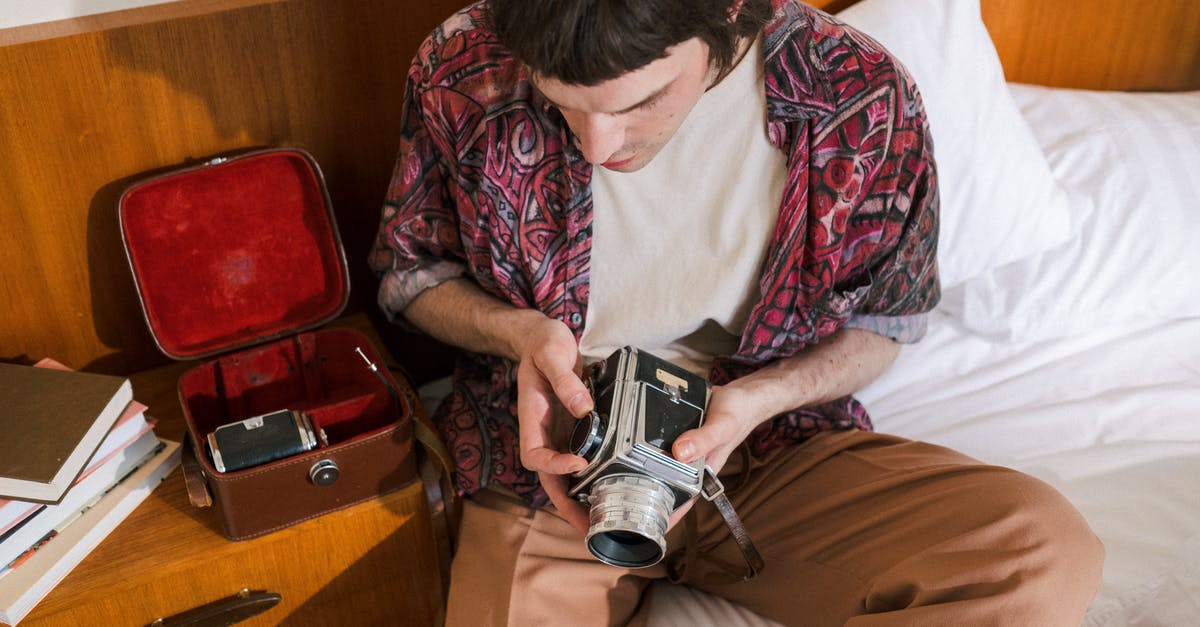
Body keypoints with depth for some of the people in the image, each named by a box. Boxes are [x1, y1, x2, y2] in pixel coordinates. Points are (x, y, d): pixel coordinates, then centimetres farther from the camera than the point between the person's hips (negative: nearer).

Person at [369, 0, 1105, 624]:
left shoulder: (861, 100, -14)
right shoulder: (465, 72, -12)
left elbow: (882, 322, 4)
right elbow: (408, 266, 6)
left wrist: (756, 398, -17)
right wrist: (519, 332, -17)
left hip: (767, 451, 2)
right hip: (553, 457, -1)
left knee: (1048, 557, -23)